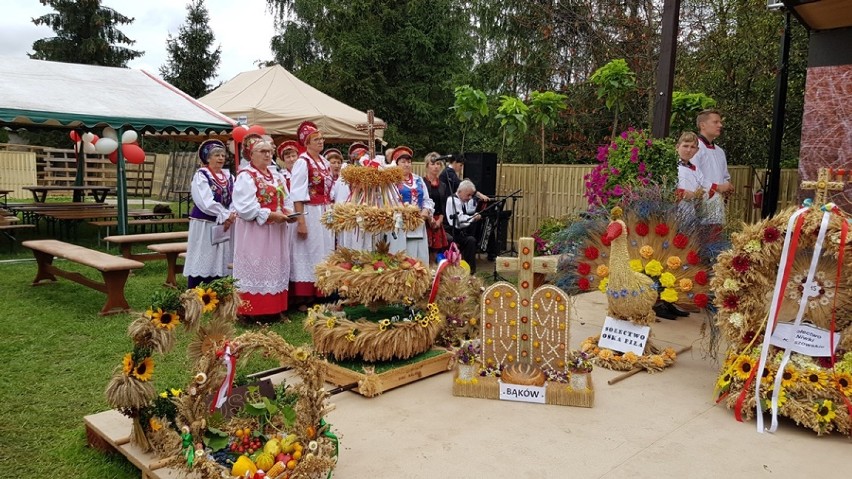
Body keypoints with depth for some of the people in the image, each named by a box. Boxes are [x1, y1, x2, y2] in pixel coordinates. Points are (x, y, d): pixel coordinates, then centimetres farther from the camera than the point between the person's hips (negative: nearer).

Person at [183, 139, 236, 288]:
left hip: (225, 224, 5)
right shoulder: (200, 175, -5)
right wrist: (226, 215, -18)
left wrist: (232, 215, -14)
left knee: (220, 263, 7)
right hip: (205, 225, -5)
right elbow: (206, 202, -16)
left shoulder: (228, 176, 12)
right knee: (203, 263, -4)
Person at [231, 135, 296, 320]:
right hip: (254, 232, -7)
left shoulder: (277, 175, 15)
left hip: (276, 231, 8)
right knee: (256, 269, -4)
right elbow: (245, 207, -18)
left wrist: (288, 212, -6)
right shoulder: (245, 176, -9)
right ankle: (253, 311, 2)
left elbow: (286, 200, 16)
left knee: (277, 268, 11)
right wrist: (270, 215, -21)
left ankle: (276, 308, 19)